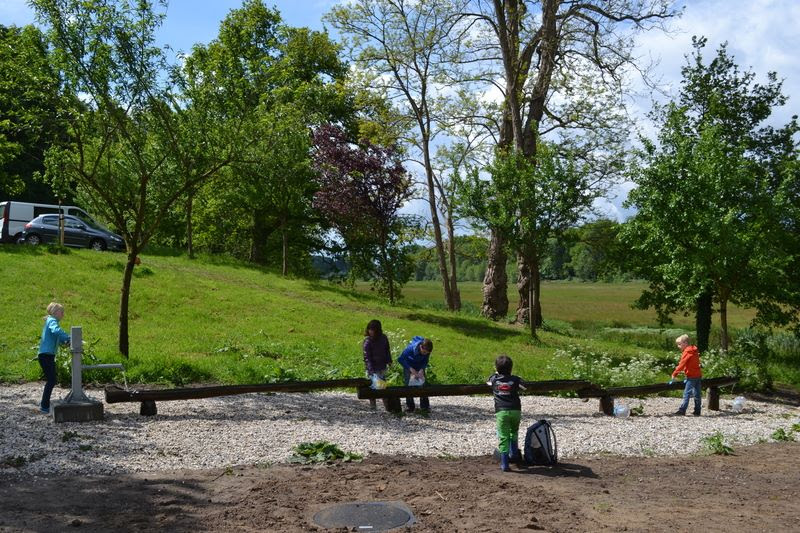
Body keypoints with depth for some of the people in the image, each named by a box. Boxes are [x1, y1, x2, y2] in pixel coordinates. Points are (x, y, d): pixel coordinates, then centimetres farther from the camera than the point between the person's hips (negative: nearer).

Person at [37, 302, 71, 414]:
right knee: (51, 381, -10)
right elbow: (56, 331, -33)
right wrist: (69, 338, -29)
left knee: (51, 380, 17)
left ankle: (44, 403, 28)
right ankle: (44, 406, -6)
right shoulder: (52, 321, -10)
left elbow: (58, 339, 17)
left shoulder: (50, 321, 20)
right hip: (46, 355, -10)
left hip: (48, 355, 10)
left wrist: (66, 341, -1)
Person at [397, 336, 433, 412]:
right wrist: (411, 369, -34)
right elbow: (400, 359, -29)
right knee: (409, 385, -5)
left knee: (423, 384, -1)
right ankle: (410, 406, 5)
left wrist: (422, 370, -26)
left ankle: (425, 405, 6)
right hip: (409, 365, -3)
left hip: (420, 366, 3)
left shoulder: (427, 351, -26)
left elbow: (425, 361, -8)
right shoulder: (411, 348, -37)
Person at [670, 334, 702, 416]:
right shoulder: (694, 351, 14)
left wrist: (674, 374, -16)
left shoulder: (687, 352, -13)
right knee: (697, 394, 10)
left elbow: (682, 364, -18)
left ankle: (682, 410, -9)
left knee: (687, 393, -8)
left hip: (692, 376, -9)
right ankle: (697, 411, 13)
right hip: (698, 375, 9)